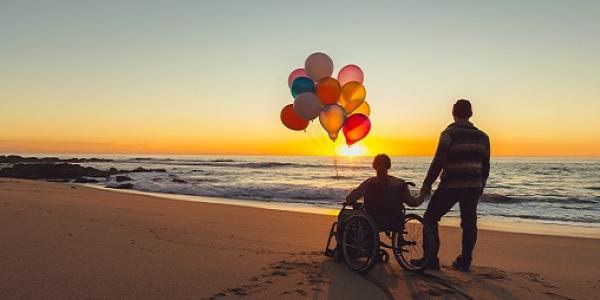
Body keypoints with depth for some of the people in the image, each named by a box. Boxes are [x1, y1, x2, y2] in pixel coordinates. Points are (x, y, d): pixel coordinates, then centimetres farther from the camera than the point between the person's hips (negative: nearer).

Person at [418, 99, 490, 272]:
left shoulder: (449, 133, -8)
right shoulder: (482, 136, 10)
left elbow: (438, 162, -13)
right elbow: (485, 166, 14)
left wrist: (426, 186, -8)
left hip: (450, 186, -5)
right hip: (473, 186, 6)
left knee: (430, 218, 5)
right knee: (469, 223, 15)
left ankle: (431, 259, 3)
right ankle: (464, 262, 18)